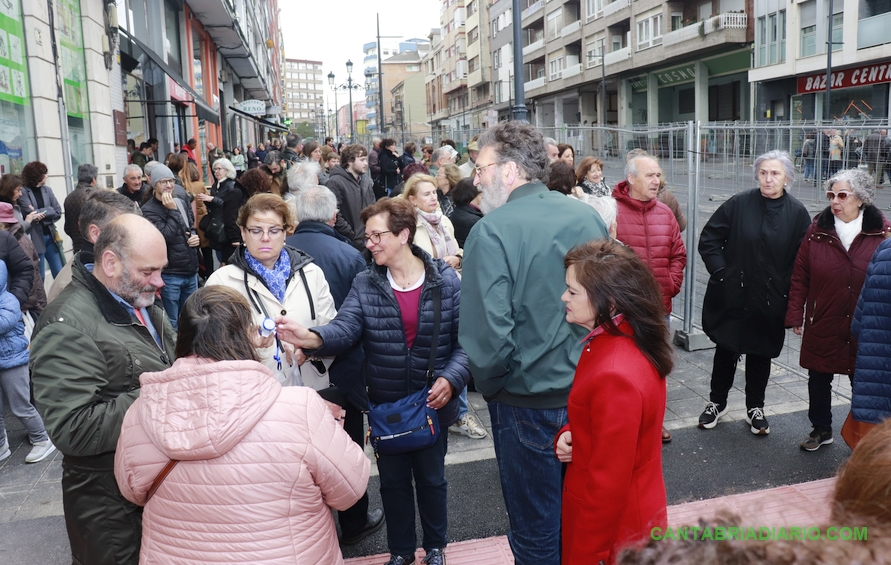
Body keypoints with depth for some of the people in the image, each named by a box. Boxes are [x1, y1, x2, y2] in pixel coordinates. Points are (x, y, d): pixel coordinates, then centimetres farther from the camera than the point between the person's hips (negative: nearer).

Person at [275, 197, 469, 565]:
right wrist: (311, 338, -38)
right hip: (385, 407, 2)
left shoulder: (445, 281, -9)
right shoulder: (364, 285, -4)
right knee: (393, 481, 17)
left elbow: (465, 339, -8)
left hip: (433, 403, -1)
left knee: (431, 478, 17)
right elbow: (345, 329, -19)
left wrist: (451, 379, -22)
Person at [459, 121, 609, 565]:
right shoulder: (587, 216, -1)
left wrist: (490, 385, -6)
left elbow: (488, 333, -24)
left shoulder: (492, 231, -18)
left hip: (528, 402, -5)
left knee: (537, 529, 14)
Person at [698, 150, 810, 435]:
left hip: (771, 301, 0)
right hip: (732, 295, 0)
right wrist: (721, 272, -7)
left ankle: (755, 408, 32)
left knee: (761, 353, 13)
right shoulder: (739, 204, -6)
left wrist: (787, 288, -5)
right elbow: (708, 240, -2)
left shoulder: (797, 213, -4)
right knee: (726, 349, 11)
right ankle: (717, 402, 30)